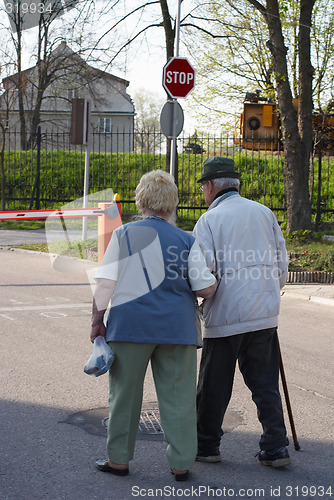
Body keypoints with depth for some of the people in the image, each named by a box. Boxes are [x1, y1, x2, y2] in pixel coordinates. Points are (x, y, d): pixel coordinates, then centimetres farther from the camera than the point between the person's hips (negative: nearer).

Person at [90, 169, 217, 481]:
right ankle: (181, 463, 13)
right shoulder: (187, 241, 1)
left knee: (125, 393, 11)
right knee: (177, 395, 8)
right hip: (177, 327, 1)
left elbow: (105, 283, -3)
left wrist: (97, 320, 5)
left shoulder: (123, 235, -1)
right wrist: (213, 281, 21)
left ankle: (119, 459, 19)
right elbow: (205, 288, -1)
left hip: (130, 326, -1)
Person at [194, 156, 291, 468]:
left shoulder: (208, 220, -6)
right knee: (265, 384, 11)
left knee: (214, 386, 9)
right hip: (265, 315, 4)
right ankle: (275, 448, 9)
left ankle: (206, 445, 20)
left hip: (225, 316, -4)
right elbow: (282, 264, 10)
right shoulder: (264, 213, 8)